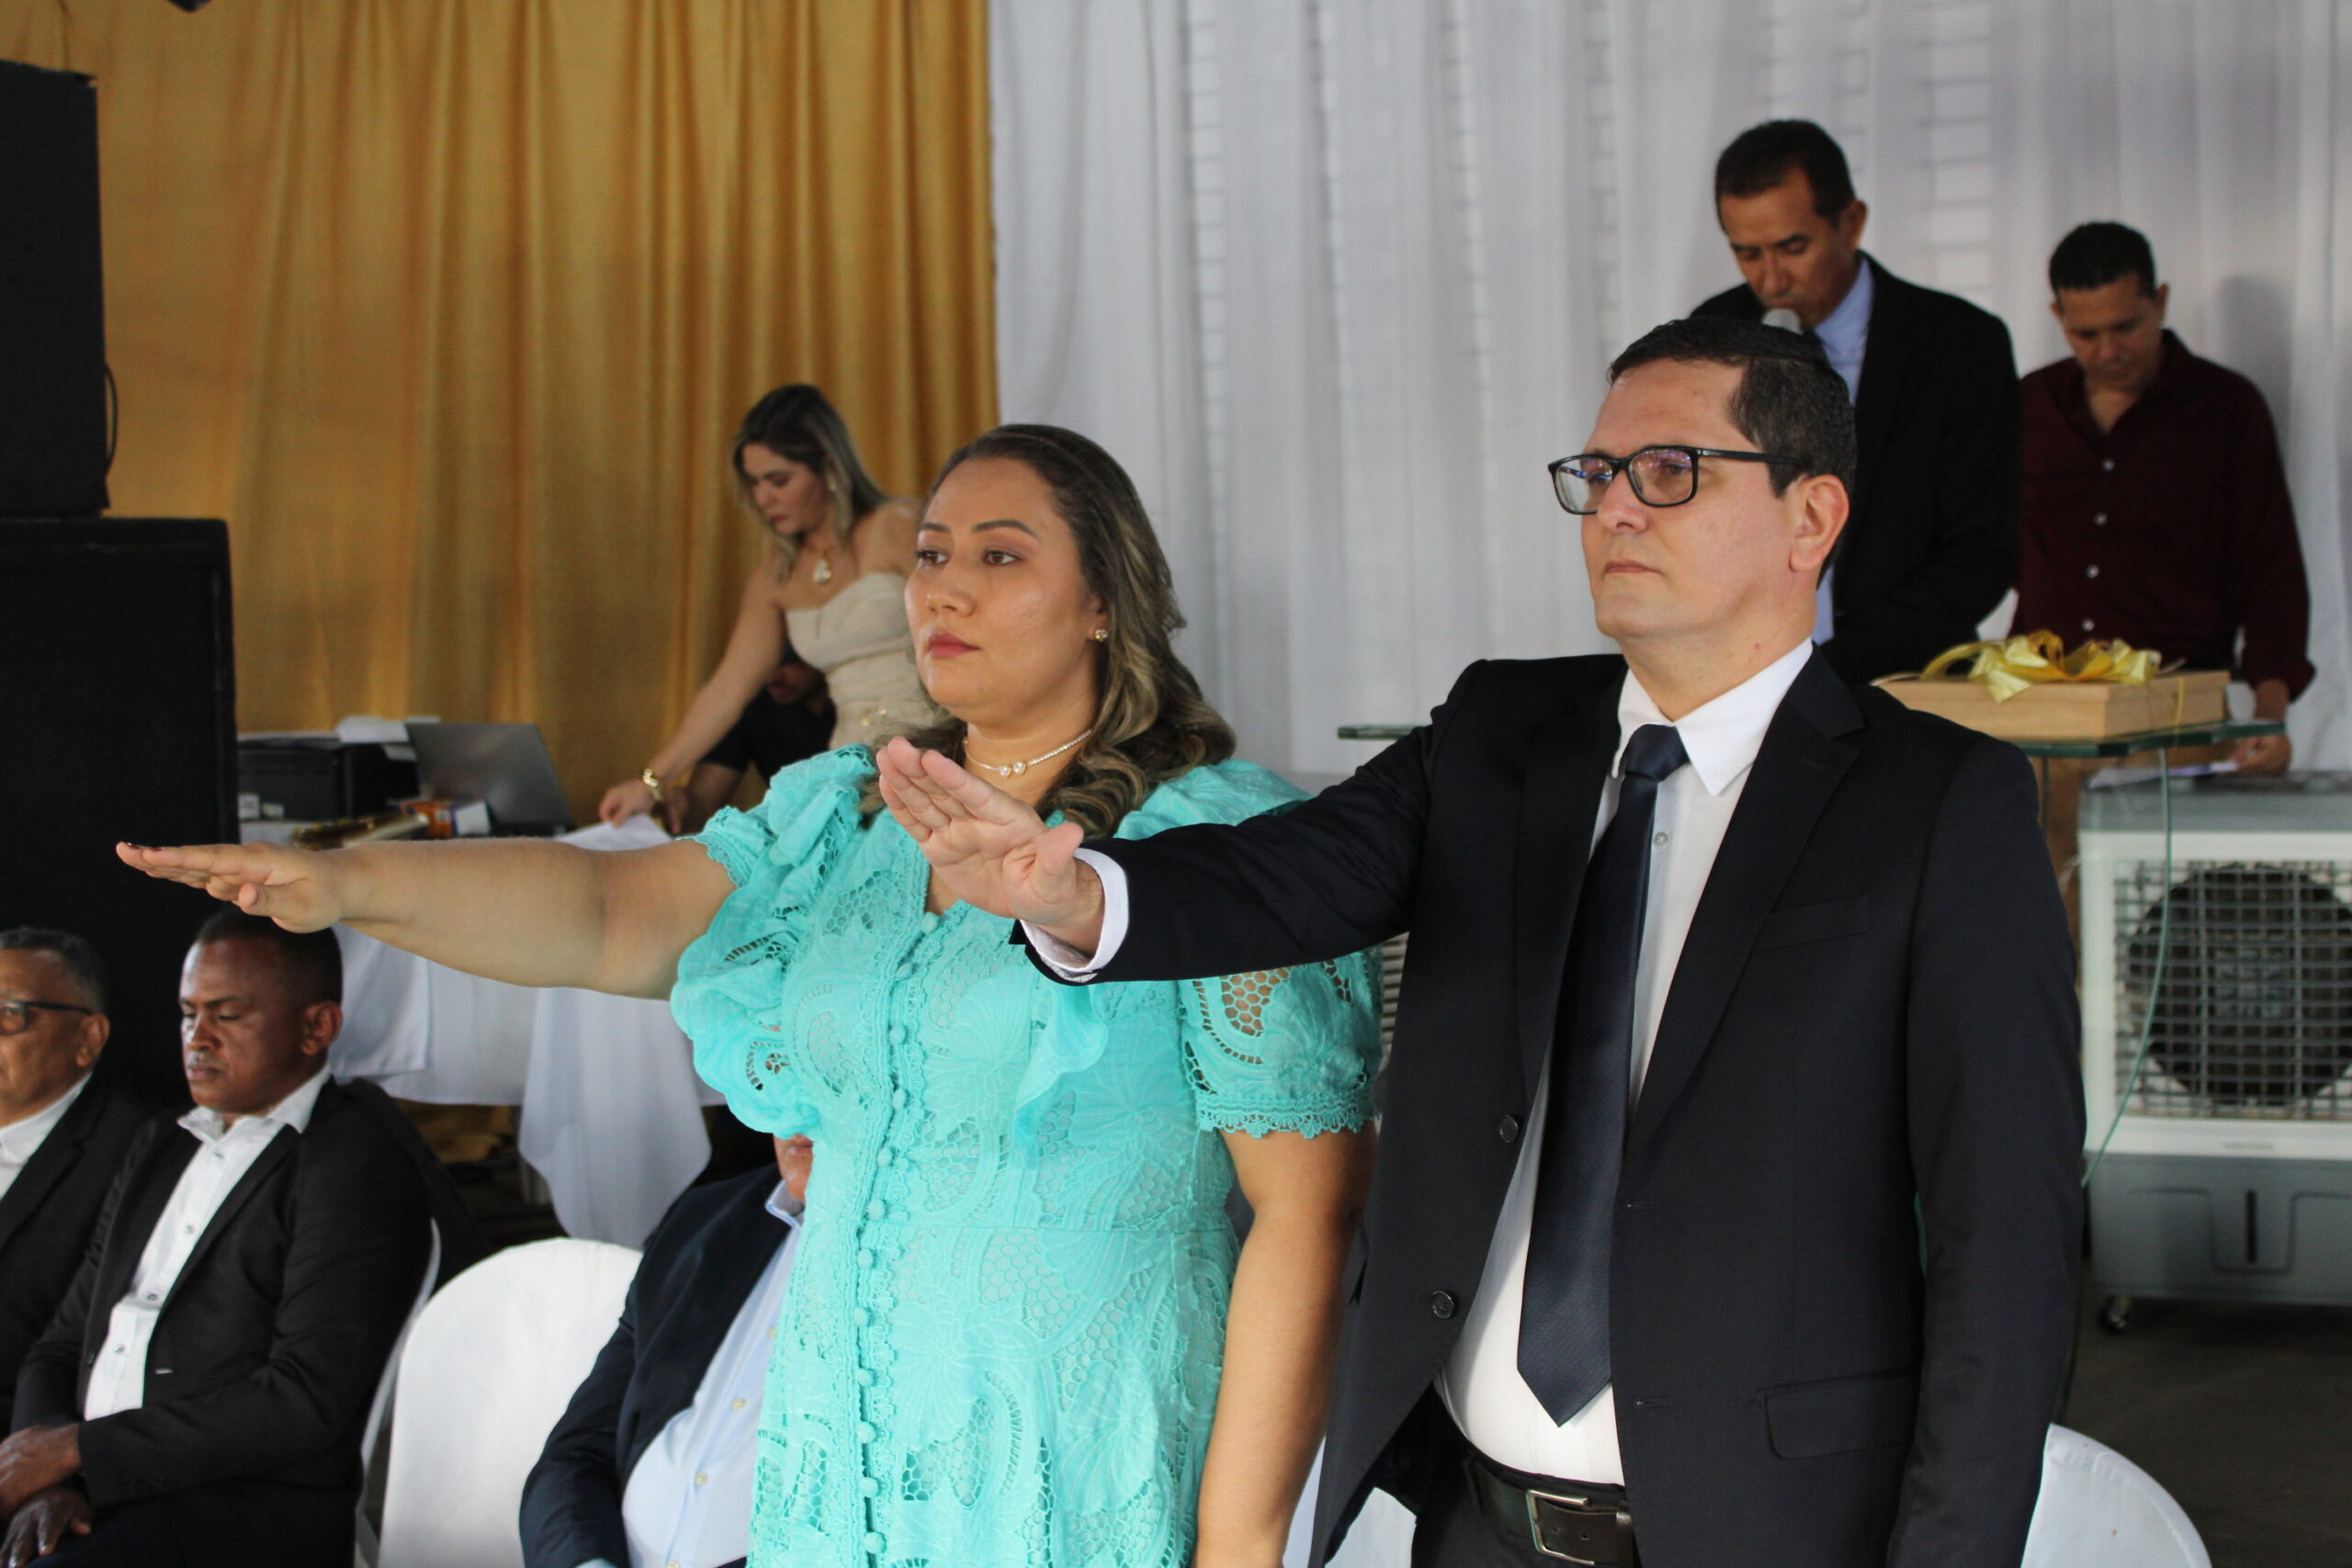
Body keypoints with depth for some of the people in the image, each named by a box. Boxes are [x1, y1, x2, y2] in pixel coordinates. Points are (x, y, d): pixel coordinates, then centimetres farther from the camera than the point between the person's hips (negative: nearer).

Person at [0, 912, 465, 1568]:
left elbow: (309, 1401, -12)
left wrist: (80, 1448, -10)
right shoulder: (159, 1150, 22)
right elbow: (62, 1350, 20)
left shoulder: (359, 1165, -2)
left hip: (255, 1512, -7)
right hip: (87, 1510, 7)